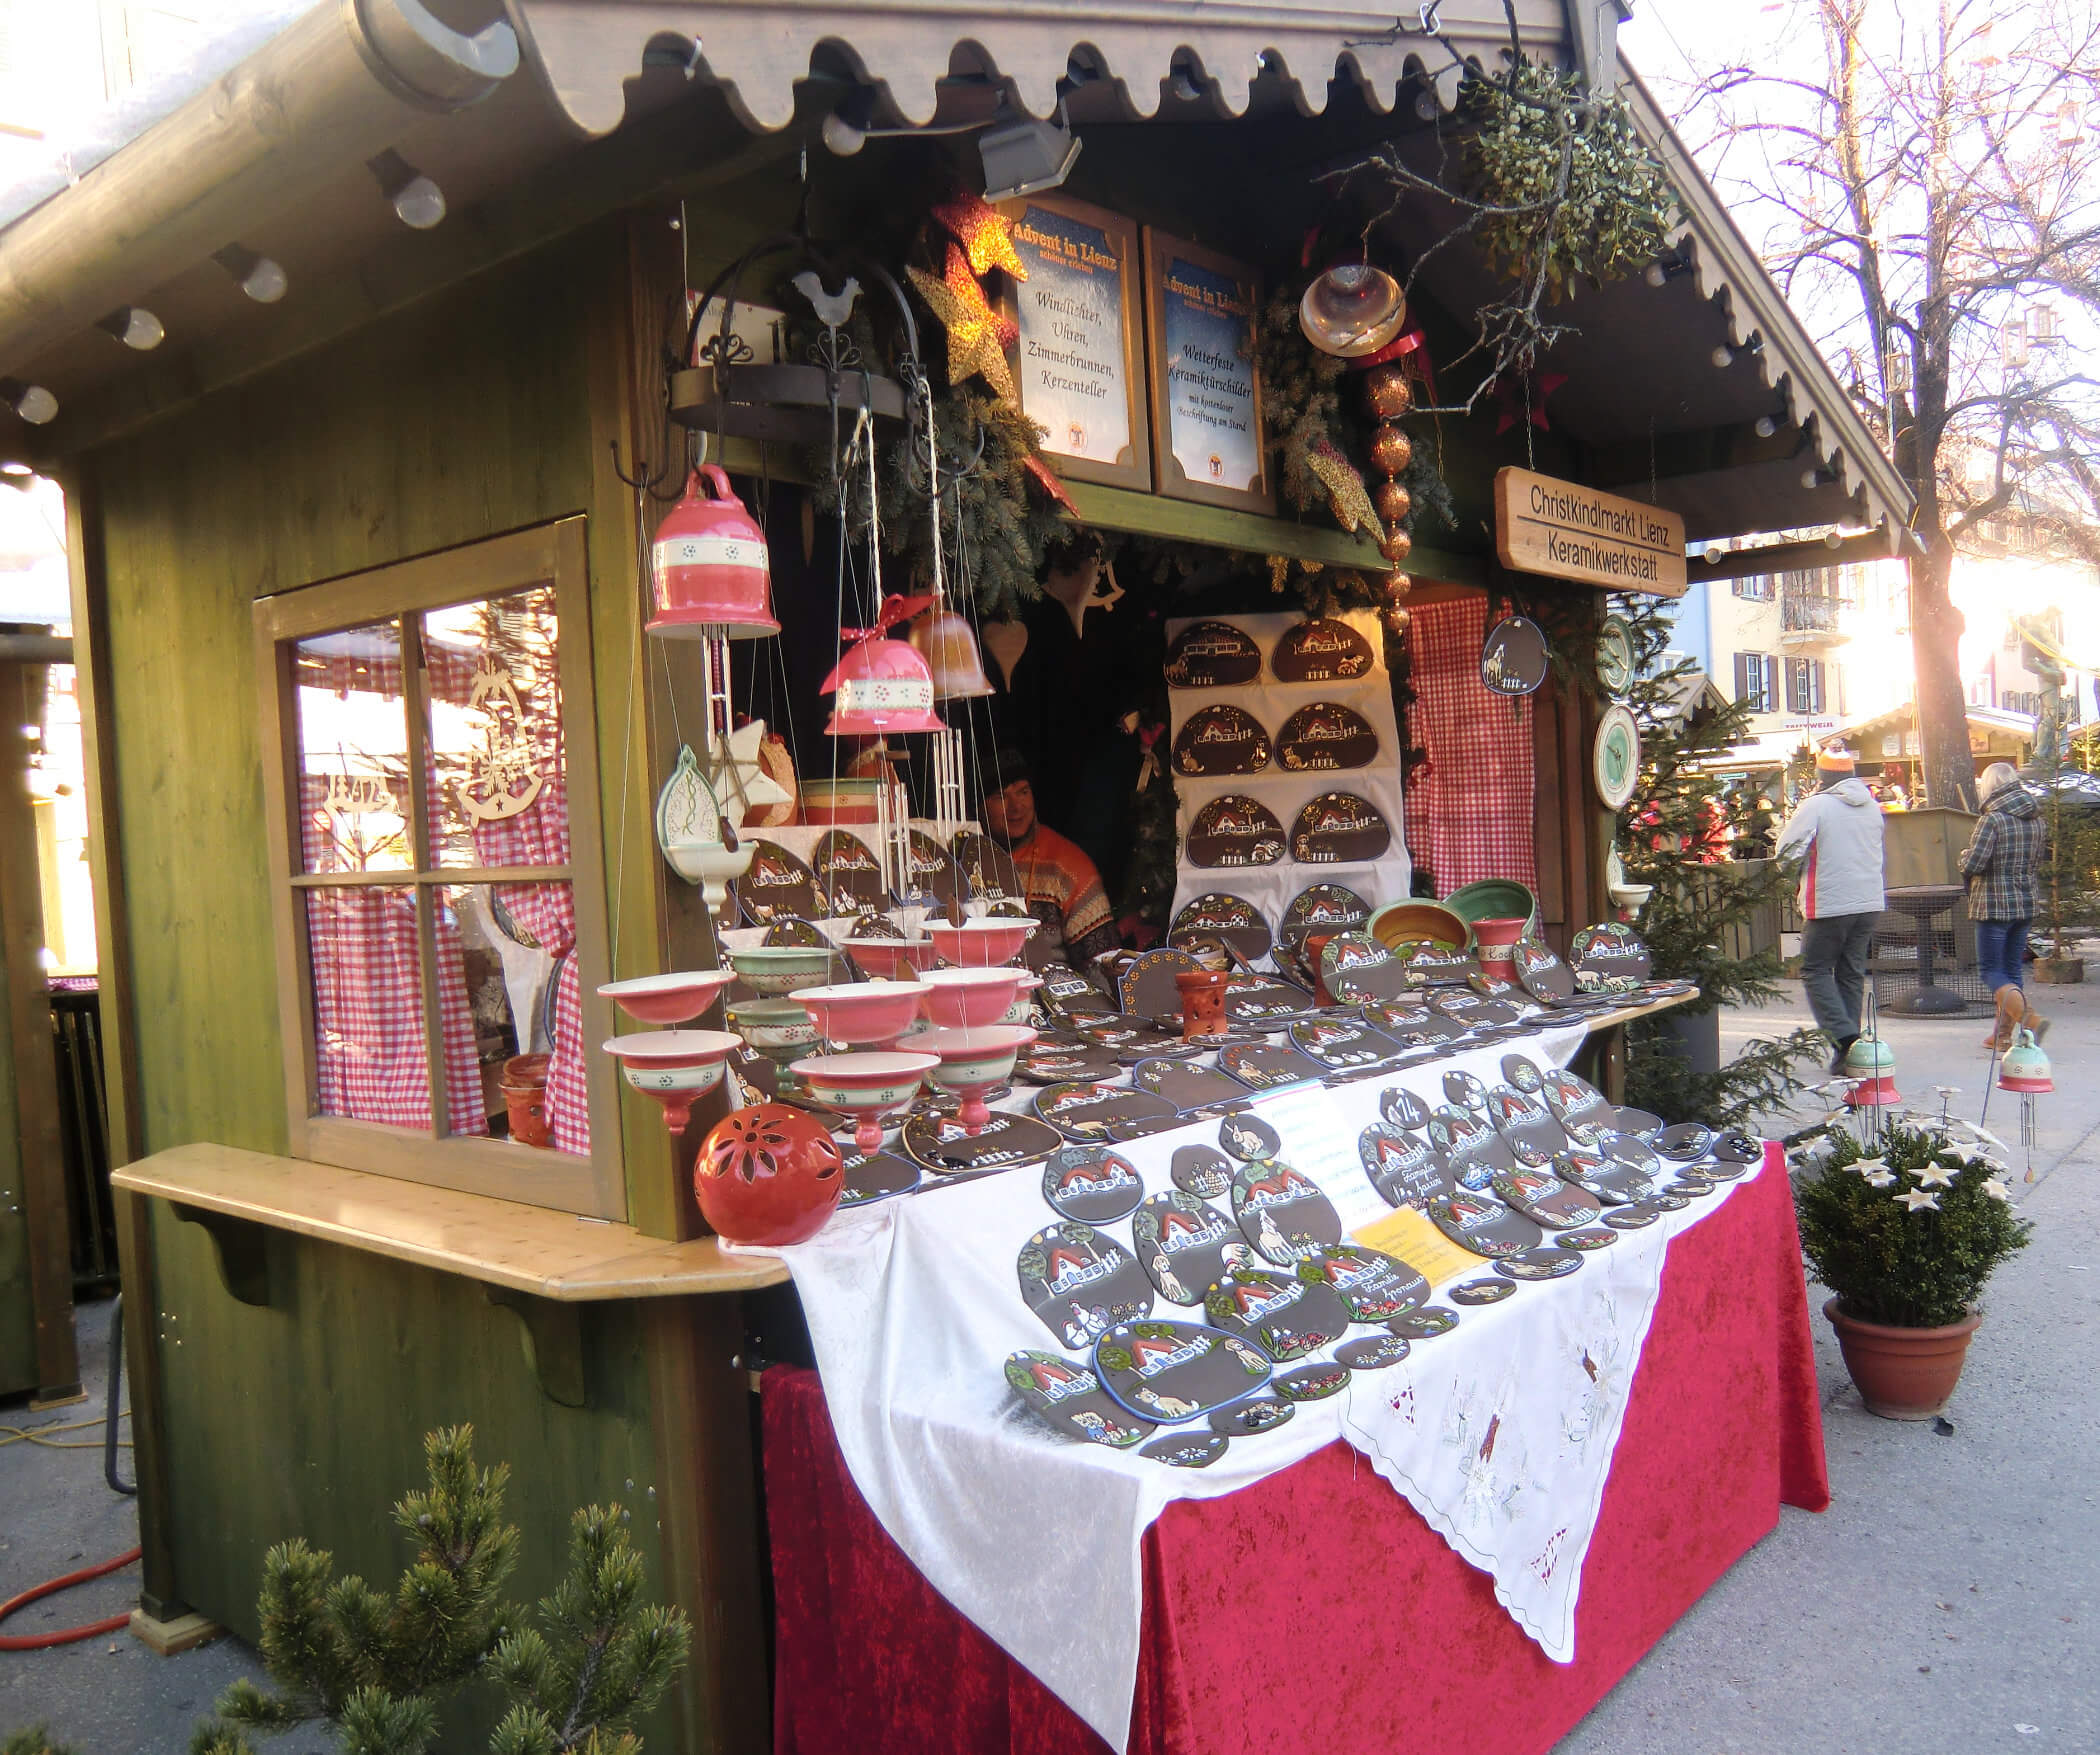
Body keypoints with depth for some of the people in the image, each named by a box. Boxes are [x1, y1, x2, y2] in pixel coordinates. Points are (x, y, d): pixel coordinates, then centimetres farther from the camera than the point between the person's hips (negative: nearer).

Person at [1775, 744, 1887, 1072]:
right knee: (1852, 973, 12)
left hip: (1830, 903, -6)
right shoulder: (1871, 805, 9)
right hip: (1869, 901, 6)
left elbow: (1787, 847, -9)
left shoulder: (1816, 805, -11)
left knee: (1815, 970, 4)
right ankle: (1851, 1048, 13)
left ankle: (1842, 1034, -12)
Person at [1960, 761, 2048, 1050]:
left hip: (1993, 904, -7)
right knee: (2012, 969, 13)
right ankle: (2003, 1033, 17)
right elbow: (2036, 860, 18)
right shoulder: (2036, 820, 7)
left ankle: (2029, 1017, -23)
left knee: (1992, 971, -2)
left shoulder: (1992, 819, -15)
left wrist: (1965, 855, 2)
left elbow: (1972, 865, -19)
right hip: (2026, 904, 7)